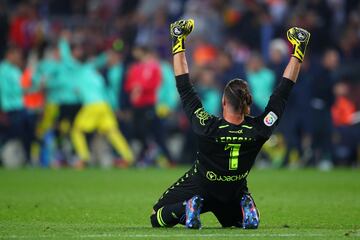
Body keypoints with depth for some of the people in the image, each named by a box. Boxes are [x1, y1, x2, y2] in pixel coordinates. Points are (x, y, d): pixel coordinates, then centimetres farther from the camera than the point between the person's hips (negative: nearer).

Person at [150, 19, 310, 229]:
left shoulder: (208, 128, -30)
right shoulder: (258, 131, -25)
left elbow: (185, 88, -22)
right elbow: (283, 91, -18)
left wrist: (178, 44, -17)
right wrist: (298, 52, -13)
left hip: (198, 187, -2)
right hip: (234, 194, 2)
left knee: (157, 219, 15)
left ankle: (188, 207, -14)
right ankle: (245, 207, -2)